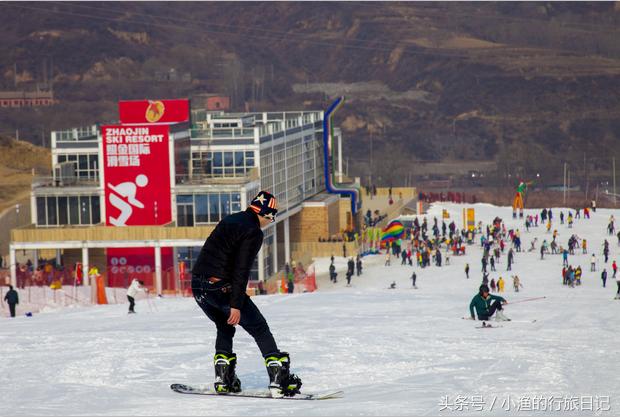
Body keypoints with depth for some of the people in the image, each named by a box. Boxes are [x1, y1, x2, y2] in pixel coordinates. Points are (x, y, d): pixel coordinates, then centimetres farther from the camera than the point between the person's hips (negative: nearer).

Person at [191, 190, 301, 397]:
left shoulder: (229, 220, 17)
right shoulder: (253, 232, -9)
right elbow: (241, 270, -17)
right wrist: (236, 305, -18)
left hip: (198, 285, 8)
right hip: (221, 287, -8)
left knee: (225, 328, 27)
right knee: (260, 329, 2)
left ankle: (223, 379, 18)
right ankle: (280, 379, -6)